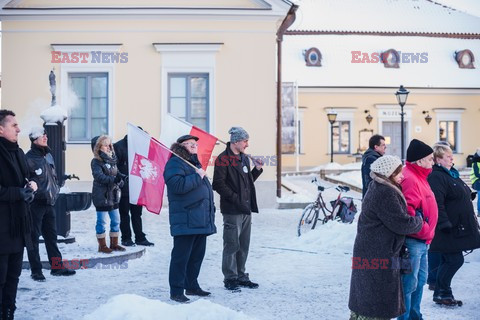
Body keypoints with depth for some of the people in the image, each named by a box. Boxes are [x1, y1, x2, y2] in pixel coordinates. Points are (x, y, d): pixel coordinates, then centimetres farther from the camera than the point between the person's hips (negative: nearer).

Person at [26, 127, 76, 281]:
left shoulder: (48, 155, 12)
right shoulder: (29, 158, -12)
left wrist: (55, 190, 11)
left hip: (49, 203, 8)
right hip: (35, 203, -8)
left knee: (51, 235, 13)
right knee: (34, 237, 1)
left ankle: (57, 266, 21)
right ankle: (36, 270, 7)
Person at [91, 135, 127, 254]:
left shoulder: (112, 159, 12)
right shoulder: (96, 162, -9)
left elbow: (117, 174, 15)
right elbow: (99, 176, -21)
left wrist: (121, 179, -7)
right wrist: (113, 179, -31)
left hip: (113, 195, 7)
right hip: (101, 196, -7)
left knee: (116, 220, 12)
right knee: (101, 221, 1)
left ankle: (114, 244, 23)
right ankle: (102, 245, 10)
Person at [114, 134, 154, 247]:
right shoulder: (119, 146, -8)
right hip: (124, 188, -6)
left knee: (137, 213, 10)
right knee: (125, 214, 4)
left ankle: (140, 238, 16)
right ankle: (126, 239, 12)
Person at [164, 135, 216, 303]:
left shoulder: (194, 163, 22)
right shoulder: (175, 163, -8)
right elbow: (177, 185, -24)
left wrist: (210, 211, 24)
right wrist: (197, 176, -16)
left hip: (201, 220, 10)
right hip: (186, 221, -9)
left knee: (197, 255, 15)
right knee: (181, 256, -5)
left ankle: (192, 286, 27)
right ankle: (176, 291, 0)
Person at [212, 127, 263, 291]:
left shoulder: (244, 159, 17)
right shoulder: (223, 159, -10)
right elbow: (218, 184, -15)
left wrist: (257, 169, 8)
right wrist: (236, 199, -19)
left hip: (246, 209, 8)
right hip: (232, 210, -8)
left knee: (244, 246, 13)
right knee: (232, 245, -2)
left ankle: (241, 277, 23)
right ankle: (230, 278, 7)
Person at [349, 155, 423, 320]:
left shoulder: (377, 188, 12)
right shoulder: (385, 193, -22)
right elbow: (401, 224, -21)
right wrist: (419, 221, -3)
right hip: (378, 256, -10)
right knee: (377, 306, -2)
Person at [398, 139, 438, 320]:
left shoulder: (418, 177, 14)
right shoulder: (409, 179, -19)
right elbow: (407, 212, -28)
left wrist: (427, 233, 14)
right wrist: (424, 231, -19)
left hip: (422, 242, 11)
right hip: (413, 242, -11)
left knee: (420, 281, 20)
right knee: (409, 283, -3)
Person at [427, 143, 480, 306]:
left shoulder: (451, 174, 18)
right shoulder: (436, 177, -17)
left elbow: (463, 196, 28)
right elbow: (437, 204, -24)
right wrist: (445, 224, -27)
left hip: (460, 228, 10)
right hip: (449, 230, -10)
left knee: (448, 261, 12)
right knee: (454, 260, -8)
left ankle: (441, 293, 20)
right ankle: (441, 293, 4)